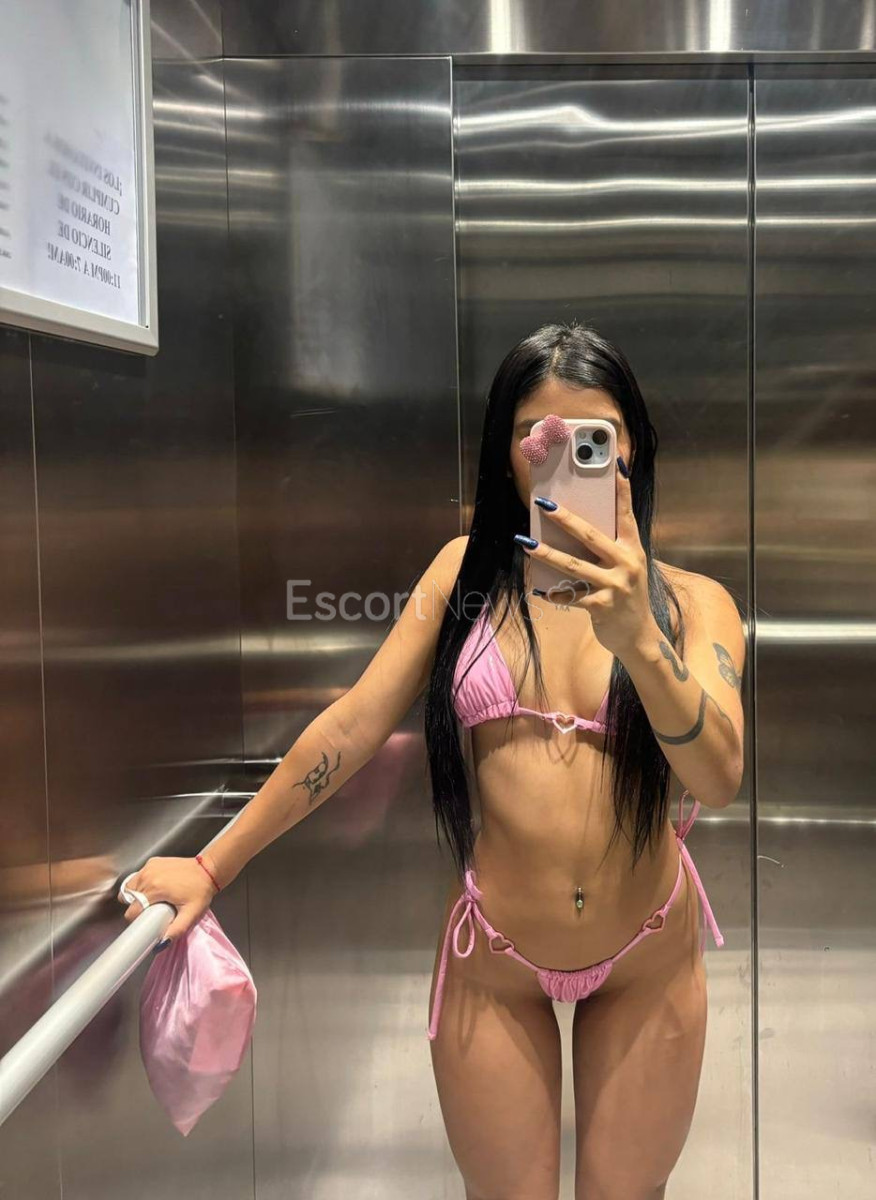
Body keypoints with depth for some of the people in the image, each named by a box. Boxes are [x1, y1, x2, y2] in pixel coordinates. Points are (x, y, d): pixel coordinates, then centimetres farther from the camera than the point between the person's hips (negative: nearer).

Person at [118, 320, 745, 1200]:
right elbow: (355, 724, -6)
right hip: (494, 959, 0)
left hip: (647, 959, 1)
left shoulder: (690, 602, -6)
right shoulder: (467, 571, -4)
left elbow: (718, 779, -21)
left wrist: (636, 637, -38)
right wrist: (212, 865, -7)